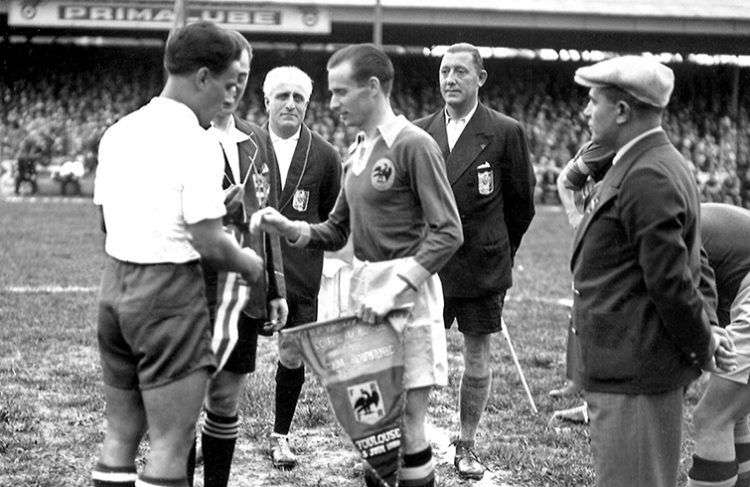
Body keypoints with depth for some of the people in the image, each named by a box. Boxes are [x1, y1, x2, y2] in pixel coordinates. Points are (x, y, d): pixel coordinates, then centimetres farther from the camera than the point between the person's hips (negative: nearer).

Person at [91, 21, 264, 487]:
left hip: (114, 284, 8)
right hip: (170, 293, -8)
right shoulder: (197, 144, -15)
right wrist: (250, 264, 3)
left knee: (120, 435, 14)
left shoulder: (119, 132, 8)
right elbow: (209, 244, -17)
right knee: (171, 444, 0)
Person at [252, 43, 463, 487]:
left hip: (408, 289, -7)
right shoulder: (358, 152, 14)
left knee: (405, 424, -4)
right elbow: (336, 232, 19)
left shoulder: (414, 145, -10)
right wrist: (288, 228, 2)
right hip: (364, 288, 7)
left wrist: (395, 288, -22)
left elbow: (448, 232, -16)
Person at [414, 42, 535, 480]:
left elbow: (521, 201, 5)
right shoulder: (419, 132, 4)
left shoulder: (506, 132, -4)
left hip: (481, 264, -2)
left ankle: (467, 444, 21)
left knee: (478, 355, 7)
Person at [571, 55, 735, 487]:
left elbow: (671, 280, -21)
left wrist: (703, 345, -8)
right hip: (630, 368, 11)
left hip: (635, 376, -11)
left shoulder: (648, 178, -20)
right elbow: (688, 265, 20)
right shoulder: (652, 166, 16)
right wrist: (704, 336, 12)